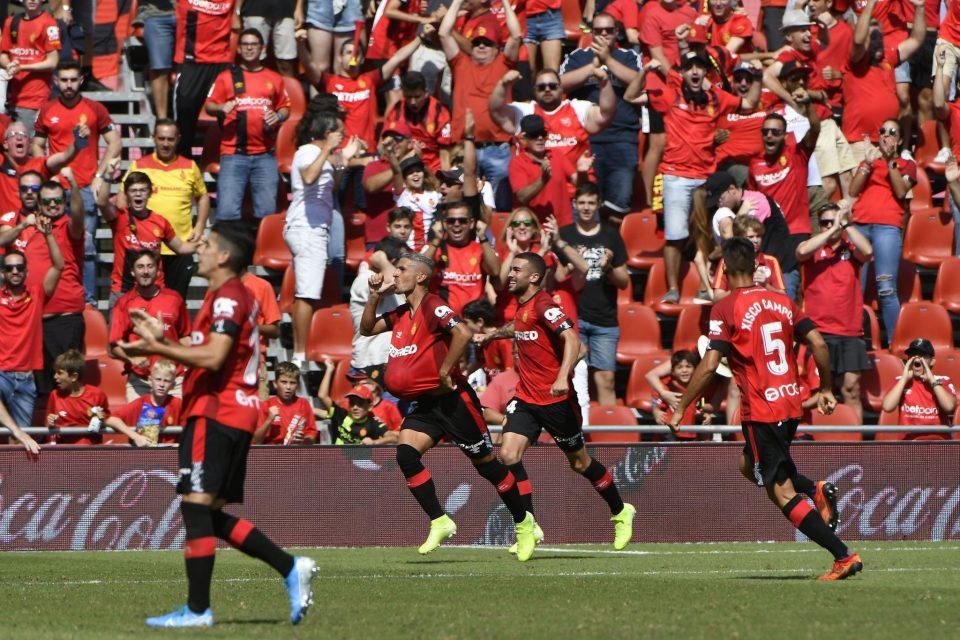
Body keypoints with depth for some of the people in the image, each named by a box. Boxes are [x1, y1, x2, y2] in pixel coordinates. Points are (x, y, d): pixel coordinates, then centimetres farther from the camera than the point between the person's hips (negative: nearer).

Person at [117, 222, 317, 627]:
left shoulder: (227, 297, -11)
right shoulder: (235, 297, 21)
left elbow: (213, 356, -21)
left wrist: (157, 349, -17)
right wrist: (162, 339, 17)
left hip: (216, 414, -11)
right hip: (235, 413, 11)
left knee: (196, 506, -11)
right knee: (211, 515, 12)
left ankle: (198, 610, -13)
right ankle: (291, 568, 7)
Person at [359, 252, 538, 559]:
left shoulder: (432, 306, -15)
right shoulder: (402, 314, 12)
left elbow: (462, 334, -30)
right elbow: (367, 329, 24)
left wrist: (445, 371, -24)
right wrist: (374, 296, 9)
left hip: (451, 398, -8)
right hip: (425, 404, 8)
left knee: (485, 462, 1)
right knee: (406, 454, -13)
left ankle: (524, 523, 16)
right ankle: (439, 523, -8)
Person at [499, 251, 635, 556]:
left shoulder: (543, 306, -17)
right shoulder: (520, 306, 9)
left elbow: (571, 339, -29)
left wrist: (563, 377, -40)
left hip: (556, 399, -8)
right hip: (526, 398, 8)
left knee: (579, 462, 7)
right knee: (508, 454, -12)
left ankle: (621, 512, 30)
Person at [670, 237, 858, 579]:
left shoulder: (725, 309, -10)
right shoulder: (782, 302, 7)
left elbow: (709, 366, -16)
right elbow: (818, 344, 4)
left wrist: (680, 409, -8)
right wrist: (826, 389, 18)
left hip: (760, 409, -7)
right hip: (791, 403, 7)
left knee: (782, 492, -3)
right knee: (749, 464, 29)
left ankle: (844, 556, -10)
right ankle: (816, 490, 7)